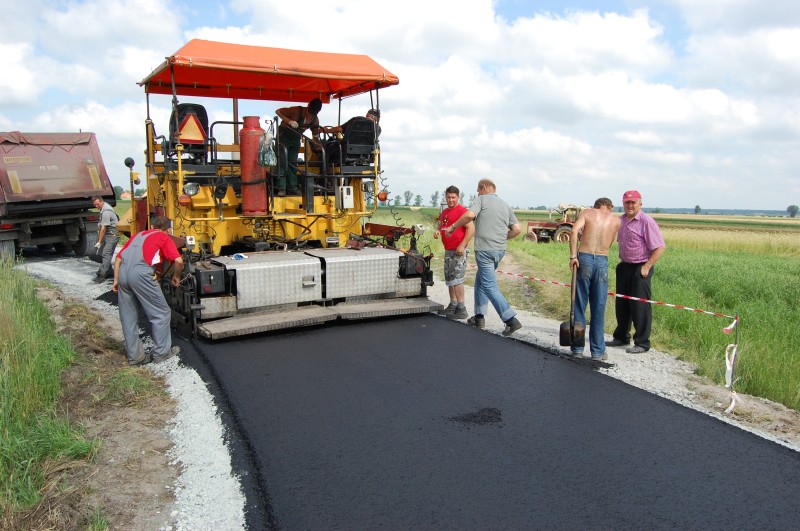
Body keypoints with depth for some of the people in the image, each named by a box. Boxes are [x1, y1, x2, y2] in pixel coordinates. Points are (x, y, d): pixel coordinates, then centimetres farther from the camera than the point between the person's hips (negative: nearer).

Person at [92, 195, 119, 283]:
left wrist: (99, 242, -20)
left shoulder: (106, 212, -23)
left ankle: (101, 275, -18)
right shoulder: (104, 207, 8)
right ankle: (109, 272, 16)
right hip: (107, 233, 11)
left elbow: (104, 228, -23)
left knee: (106, 254, -15)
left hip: (112, 234, -11)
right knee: (101, 253, 10)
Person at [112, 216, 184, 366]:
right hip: (141, 273, -6)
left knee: (128, 317, 15)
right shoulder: (164, 238, 13)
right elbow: (178, 261, -1)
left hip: (123, 272, 6)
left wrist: (116, 280, 26)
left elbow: (118, 258, 25)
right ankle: (161, 352, 14)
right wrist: (176, 277, 16)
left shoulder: (138, 235, 30)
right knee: (160, 313, 9)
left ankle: (135, 356, 22)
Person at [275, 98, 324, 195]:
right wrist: (289, 121, -34)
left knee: (293, 163, 5)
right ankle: (281, 188, -15)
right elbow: (278, 111, -21)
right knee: (283, 162, -13)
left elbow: (315, 136, 1)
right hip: (283, 136, -5)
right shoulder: (296, 111, -27)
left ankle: (292, 189, 8)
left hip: (296, 139, 5)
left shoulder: (315, 120, -11)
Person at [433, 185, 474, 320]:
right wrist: (438, 231, 5)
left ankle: (461, 310, -6)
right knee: (449, 279, 15)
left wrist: (462, 245, -23)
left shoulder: (462, 210, -14)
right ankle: (452, 306, 25)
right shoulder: (444, 212, 14)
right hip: (448, 250, 9)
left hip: (458, 251, -9)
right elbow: (442, 226, 29)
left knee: (457, 279, -10)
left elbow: (471, 229, -20)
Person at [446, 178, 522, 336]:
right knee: (480, 280, 20)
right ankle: (479, 317, 22)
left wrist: (453, 227, -7)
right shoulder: (505, 205, 17)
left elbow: (469, 215, -20)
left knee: (489, 286, -6)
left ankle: (511, 320, -13)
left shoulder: (481, 199, -1)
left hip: (484, 249, -7)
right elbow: (517, 228, 9)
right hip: (500, 250, 7)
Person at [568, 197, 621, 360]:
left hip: (584, 258, 0)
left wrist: (573, 255, -9)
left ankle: (577, 349, 12)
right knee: (598, 309, 8)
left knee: (579, 306, 7)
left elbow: (574, 231, -10)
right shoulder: (616, 220, 11)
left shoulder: (587, 212, 7)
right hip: (602, 262, 1)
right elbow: (609, 243, 15)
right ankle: (598, 351, 14)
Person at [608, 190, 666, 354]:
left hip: (640, 268, -7)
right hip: (624, 267, 8)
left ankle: (642, 343, 8)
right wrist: (621, 261, 15)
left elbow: (660, 247, -16)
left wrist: (647, 267, -18)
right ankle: (621, 337, 30)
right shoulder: (621, 220, 9)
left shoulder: (647, 222, -13)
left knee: (640, 306, -2)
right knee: (621, 304, 15)